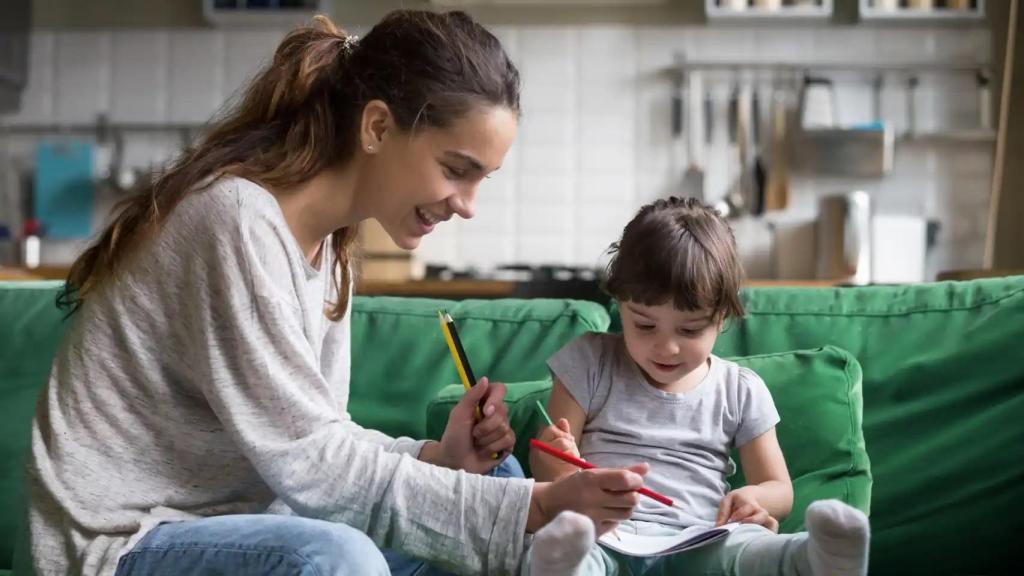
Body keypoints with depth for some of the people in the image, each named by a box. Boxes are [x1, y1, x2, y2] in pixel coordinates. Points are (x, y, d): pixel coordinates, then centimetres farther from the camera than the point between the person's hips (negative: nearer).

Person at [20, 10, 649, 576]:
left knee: (492, 480, 7)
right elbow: (309, 460, -24)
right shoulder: (239, 220, -22)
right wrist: (530, 509, -25)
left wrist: (438, 458, -11)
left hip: (231, 518, 9)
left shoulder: (329, 241, 6)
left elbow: (315, 439, 7)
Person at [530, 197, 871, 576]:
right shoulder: (589, 362, 12)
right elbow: (544, 459, 13)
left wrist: (755, 497, -12)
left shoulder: (740, 391, 14)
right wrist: (559, 465, -15)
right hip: (603, 535, -1)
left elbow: (779, 489, 15)